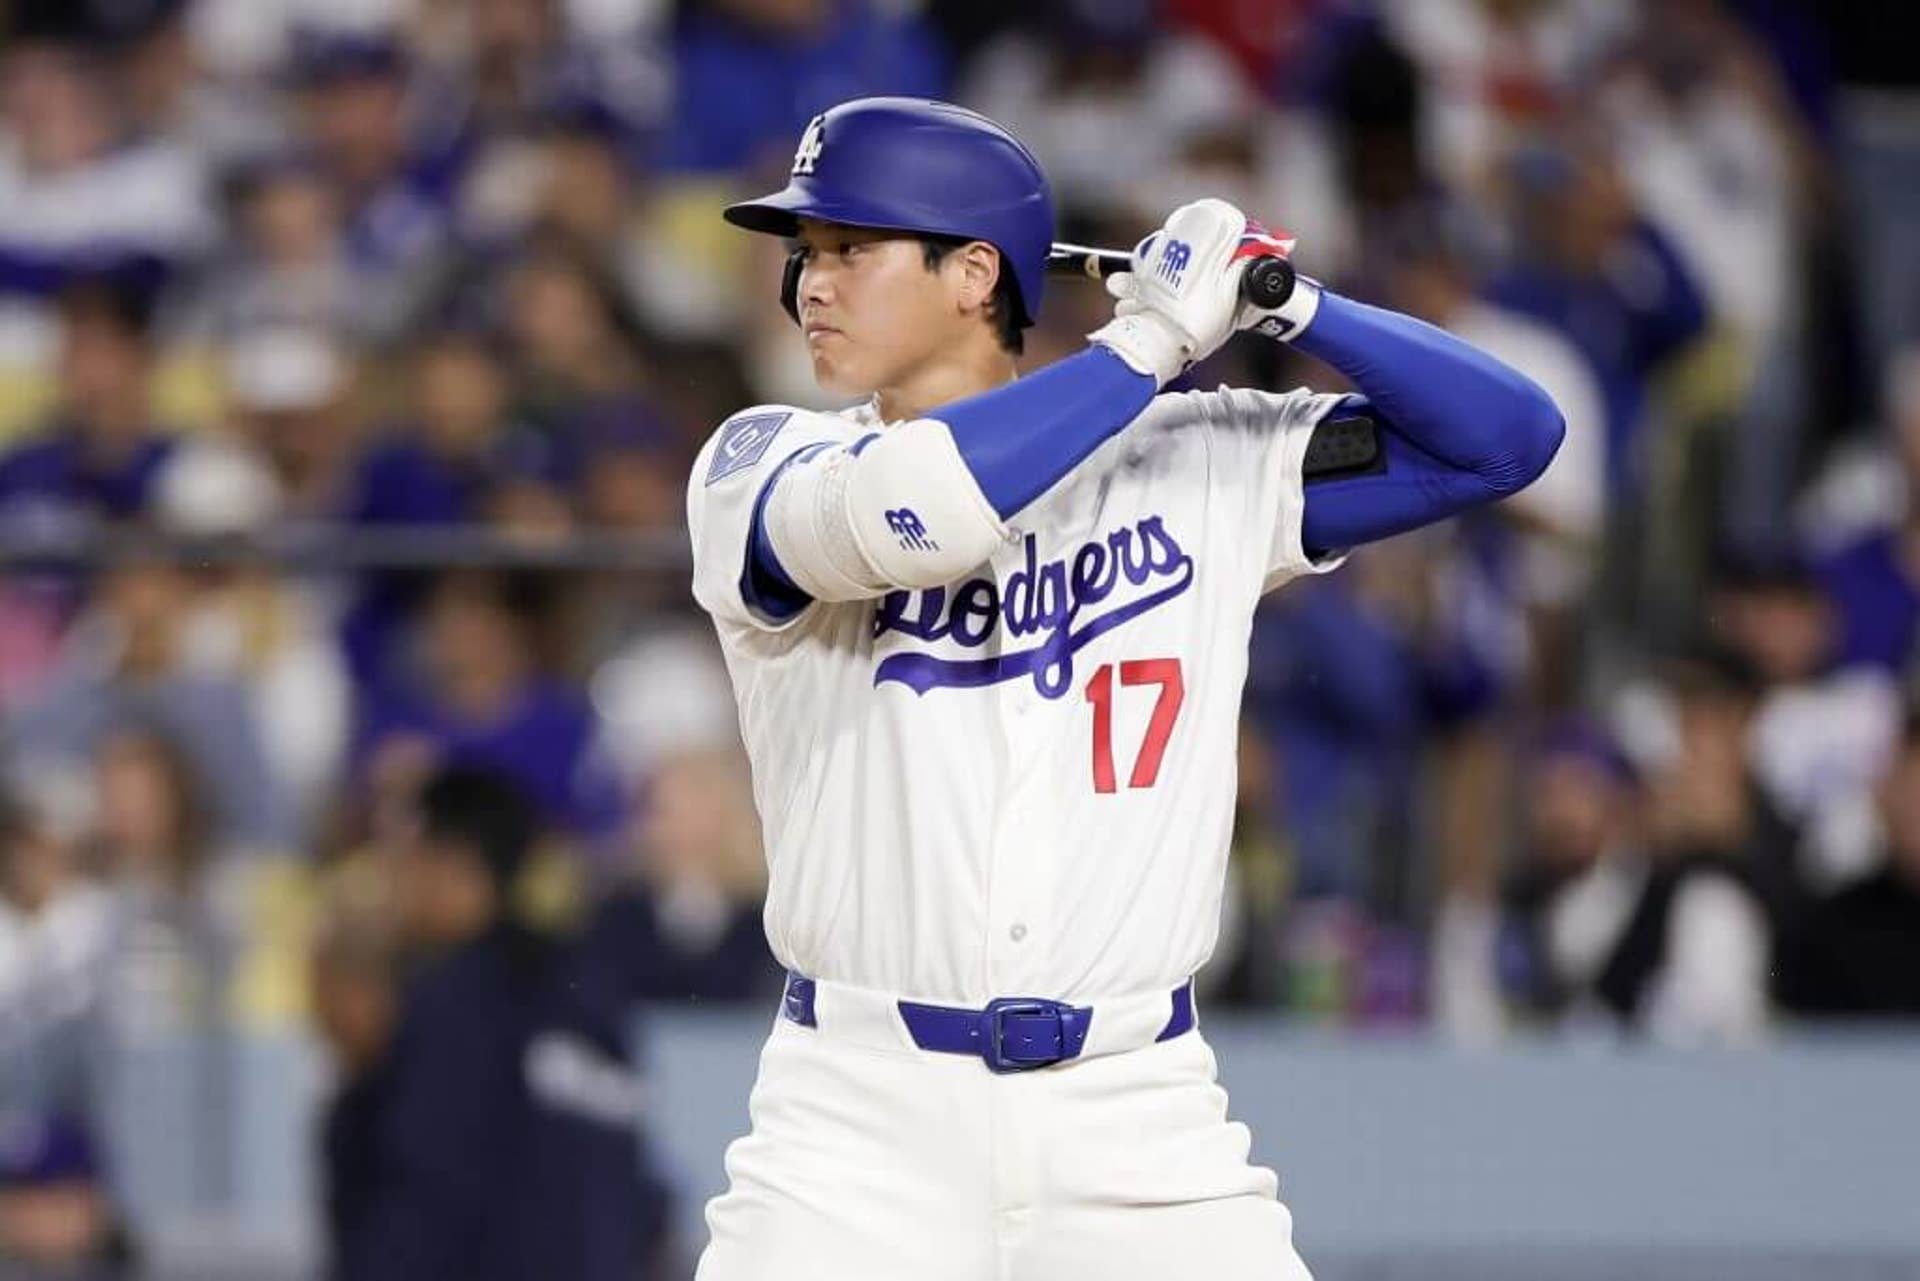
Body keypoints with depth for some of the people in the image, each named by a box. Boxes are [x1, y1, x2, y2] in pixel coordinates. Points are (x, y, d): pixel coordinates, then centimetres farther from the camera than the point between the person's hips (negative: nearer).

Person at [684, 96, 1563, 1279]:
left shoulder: (1196, 463, 7)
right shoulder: (763, 467, 2)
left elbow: (1510, 436, 5)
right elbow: (905, 514, -21)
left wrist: (1288, 306, -8)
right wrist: (1153, 336, -13)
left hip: (1137, 1130, 1)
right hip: (862, 1125, -1)